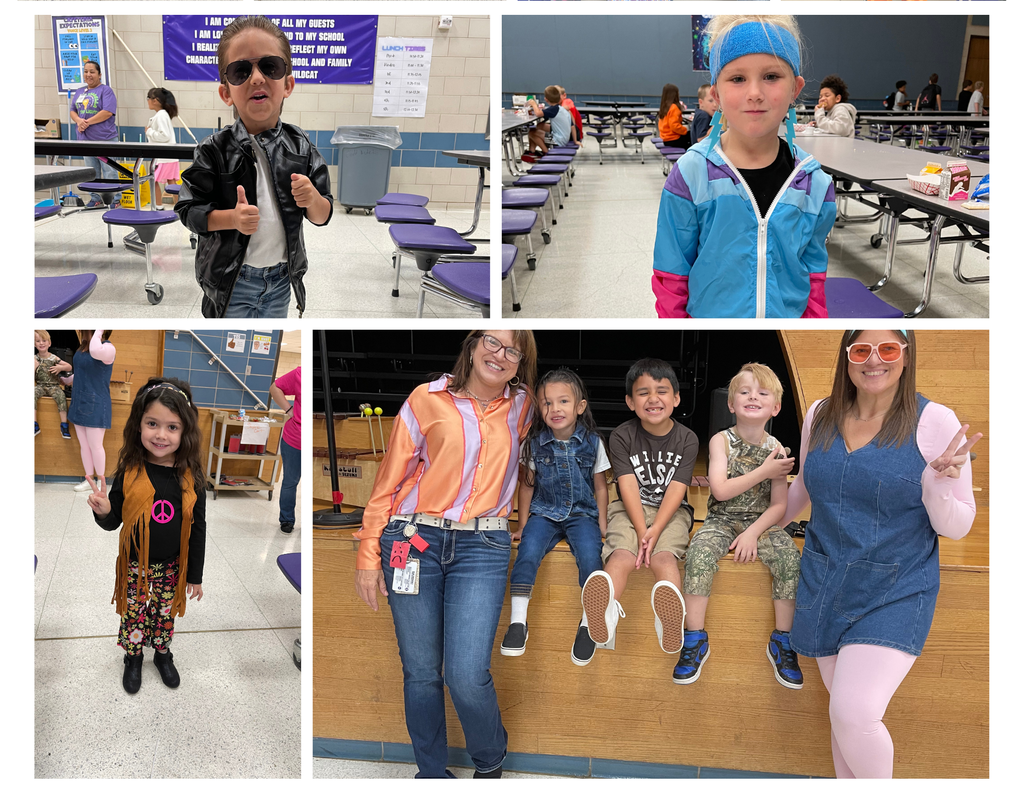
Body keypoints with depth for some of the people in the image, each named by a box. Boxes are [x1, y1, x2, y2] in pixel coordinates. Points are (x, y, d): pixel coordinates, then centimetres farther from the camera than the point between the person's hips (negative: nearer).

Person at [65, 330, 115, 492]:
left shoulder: (108, 348, -17)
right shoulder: (83, 346, 9)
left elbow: (96, 351, -43)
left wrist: (98, 332, -27)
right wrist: (66, 380, 39)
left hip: (95, 404, -8)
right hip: (79, 403, 8)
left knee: (95, 446, 0)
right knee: (84, 445, 11)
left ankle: (101, 481, 14)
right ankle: (89, 480, 20)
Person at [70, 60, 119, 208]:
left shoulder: (105, 90, -5)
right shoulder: (79, 92, 15)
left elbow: (108, 112, -16)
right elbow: (73, 111, 16)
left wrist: (88, 122, -15)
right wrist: (79, 121, -7)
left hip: (105, 138, -7)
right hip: (86, 138, 7)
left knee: (109, 171, -5)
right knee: (91, 172, 11)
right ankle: (96, 199, 20)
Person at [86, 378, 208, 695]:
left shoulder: (191, 477, -15)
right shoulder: (129, 473, -16)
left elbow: (198, 529, -5)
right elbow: (113, 523, -4)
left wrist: (195, 575, -1)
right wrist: (103, 513, -28)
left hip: (172, 565, 0)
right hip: (135, 563, 0)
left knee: (166, 614, 18)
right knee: (133, 614, 16)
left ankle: (162, 654, 45)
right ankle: (133, 658, 42)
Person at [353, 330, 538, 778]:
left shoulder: (521, 406, 9)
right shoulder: (427, 399, 3)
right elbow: (389, 480, 4)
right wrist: (368, 557, 2)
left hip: (482, 547, 0)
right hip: (414, 540, 0)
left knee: (467, 676, -9)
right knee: (420, 673, 4)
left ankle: (490, 761, 21)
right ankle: (431, 772, 26)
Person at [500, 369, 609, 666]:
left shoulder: (592, 442, -1)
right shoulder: (534, 443, 0)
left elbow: (600, 487, 8)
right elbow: (527, 485, 9)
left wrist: (603, 527, 4)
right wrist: (523, 524, 7)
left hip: (582, 513, 0)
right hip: (544, 513, 1)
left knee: (590, 556, -27)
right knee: (527, 552, -26)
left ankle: (588, 624, -14)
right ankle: (518, 622, -20)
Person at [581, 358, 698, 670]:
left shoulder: (687, 439, 1)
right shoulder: (622, 436, -1)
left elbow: (676, 490, -8)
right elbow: (628, 486, -10)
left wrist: (655, 530, -22)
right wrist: (641, 529, -23)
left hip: (671, 512, 0)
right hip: (630, 509, 0)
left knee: (664, 557, -31)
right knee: (621, 555, -31)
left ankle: (670, 617, -63)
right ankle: (606, 613, -62)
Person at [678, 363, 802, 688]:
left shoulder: (777, 449, -1)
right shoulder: (721, 441, -5)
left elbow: (778, 505, -3)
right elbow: (721, 490, -17)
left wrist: (754, 533, -17)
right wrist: (764, 472, -17)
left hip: (761, 523, 1)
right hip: (721, 520, -1)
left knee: (790, 558, -26)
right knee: (699, 553, -30)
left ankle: (782, 641, -10)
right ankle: (695, 638, -18)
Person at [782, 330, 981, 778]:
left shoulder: (935, 423, -10)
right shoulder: (820, 416, 1)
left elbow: (957, 527, -6)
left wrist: (937, 486, -24)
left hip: (895, 594, -4)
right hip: (823, 590, 4)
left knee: (854, 713, -18)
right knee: (842, 710, 12)